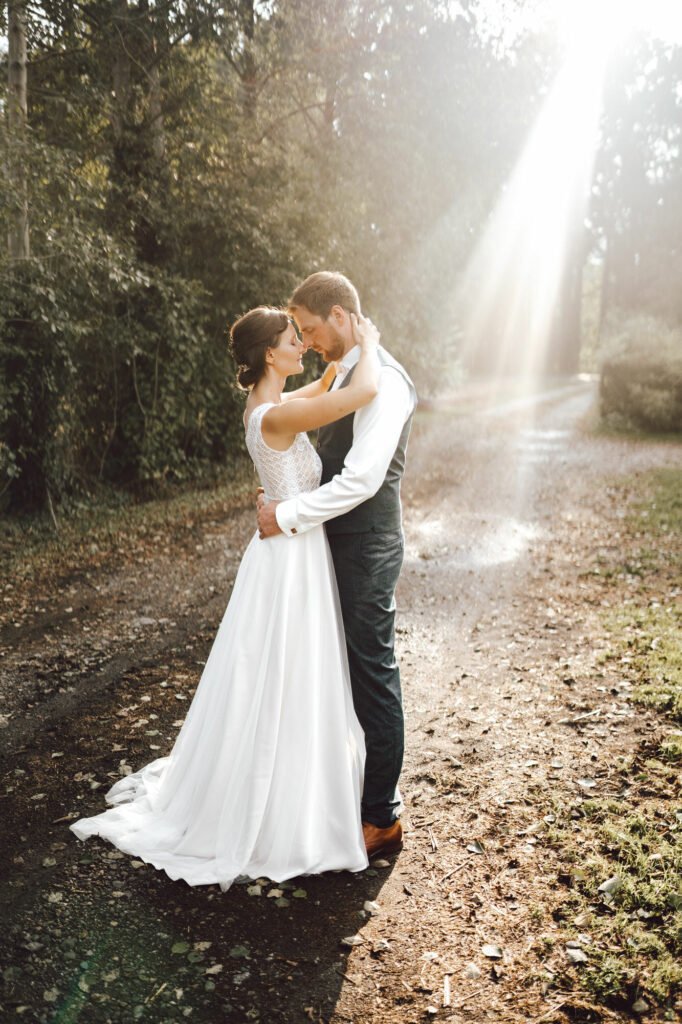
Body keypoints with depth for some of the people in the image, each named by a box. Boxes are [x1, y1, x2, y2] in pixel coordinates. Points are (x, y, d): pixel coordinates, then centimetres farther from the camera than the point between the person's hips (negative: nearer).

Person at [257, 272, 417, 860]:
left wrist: (289, 516, -19)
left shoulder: (382, 380, -18)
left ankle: (382, 818, 18)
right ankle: (356, 787, 37)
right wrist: (283, 498, 8)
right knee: (346, 670, 19)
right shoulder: (348, 375, 14)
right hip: (342, 545, 10)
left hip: (367, 549, -10)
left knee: (373, 677, 2)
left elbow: (362, 479, -26)